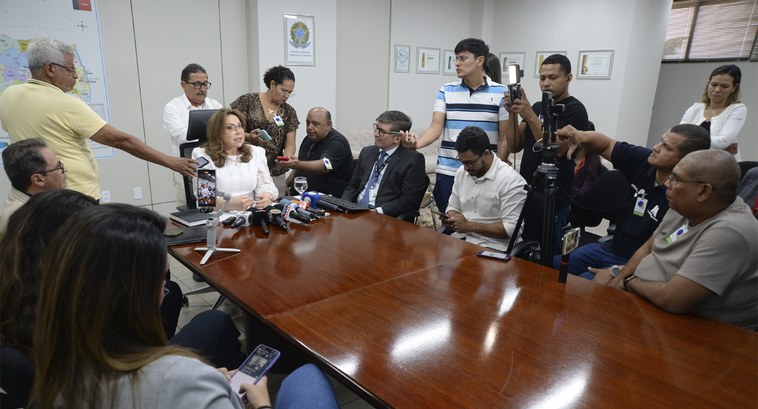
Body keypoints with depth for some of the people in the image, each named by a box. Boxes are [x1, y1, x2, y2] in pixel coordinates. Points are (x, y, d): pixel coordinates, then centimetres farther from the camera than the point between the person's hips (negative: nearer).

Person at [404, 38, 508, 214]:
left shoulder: (500, 93, 1)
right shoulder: (446, 91, 5)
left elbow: (505, 137, 1)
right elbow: (436, 127, -5)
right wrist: (416, 142, -24)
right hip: (447, 173, 2)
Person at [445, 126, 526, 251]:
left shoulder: (511, 181, -14)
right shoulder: (462, 172, 8)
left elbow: (511, 228, -17)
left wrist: (470, 226, -19)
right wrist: (450, 218, -5)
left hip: (492, 246, -6)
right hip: (461, 238, 7)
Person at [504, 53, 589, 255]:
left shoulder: (574, 110, -9)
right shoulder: (537, 107, 13)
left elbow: (556, 150, -20)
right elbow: (515, 146, 6)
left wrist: (530, 116, -23)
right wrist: (513, 113, -8)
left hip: (553, 200, -7)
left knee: (548, 257, 3)